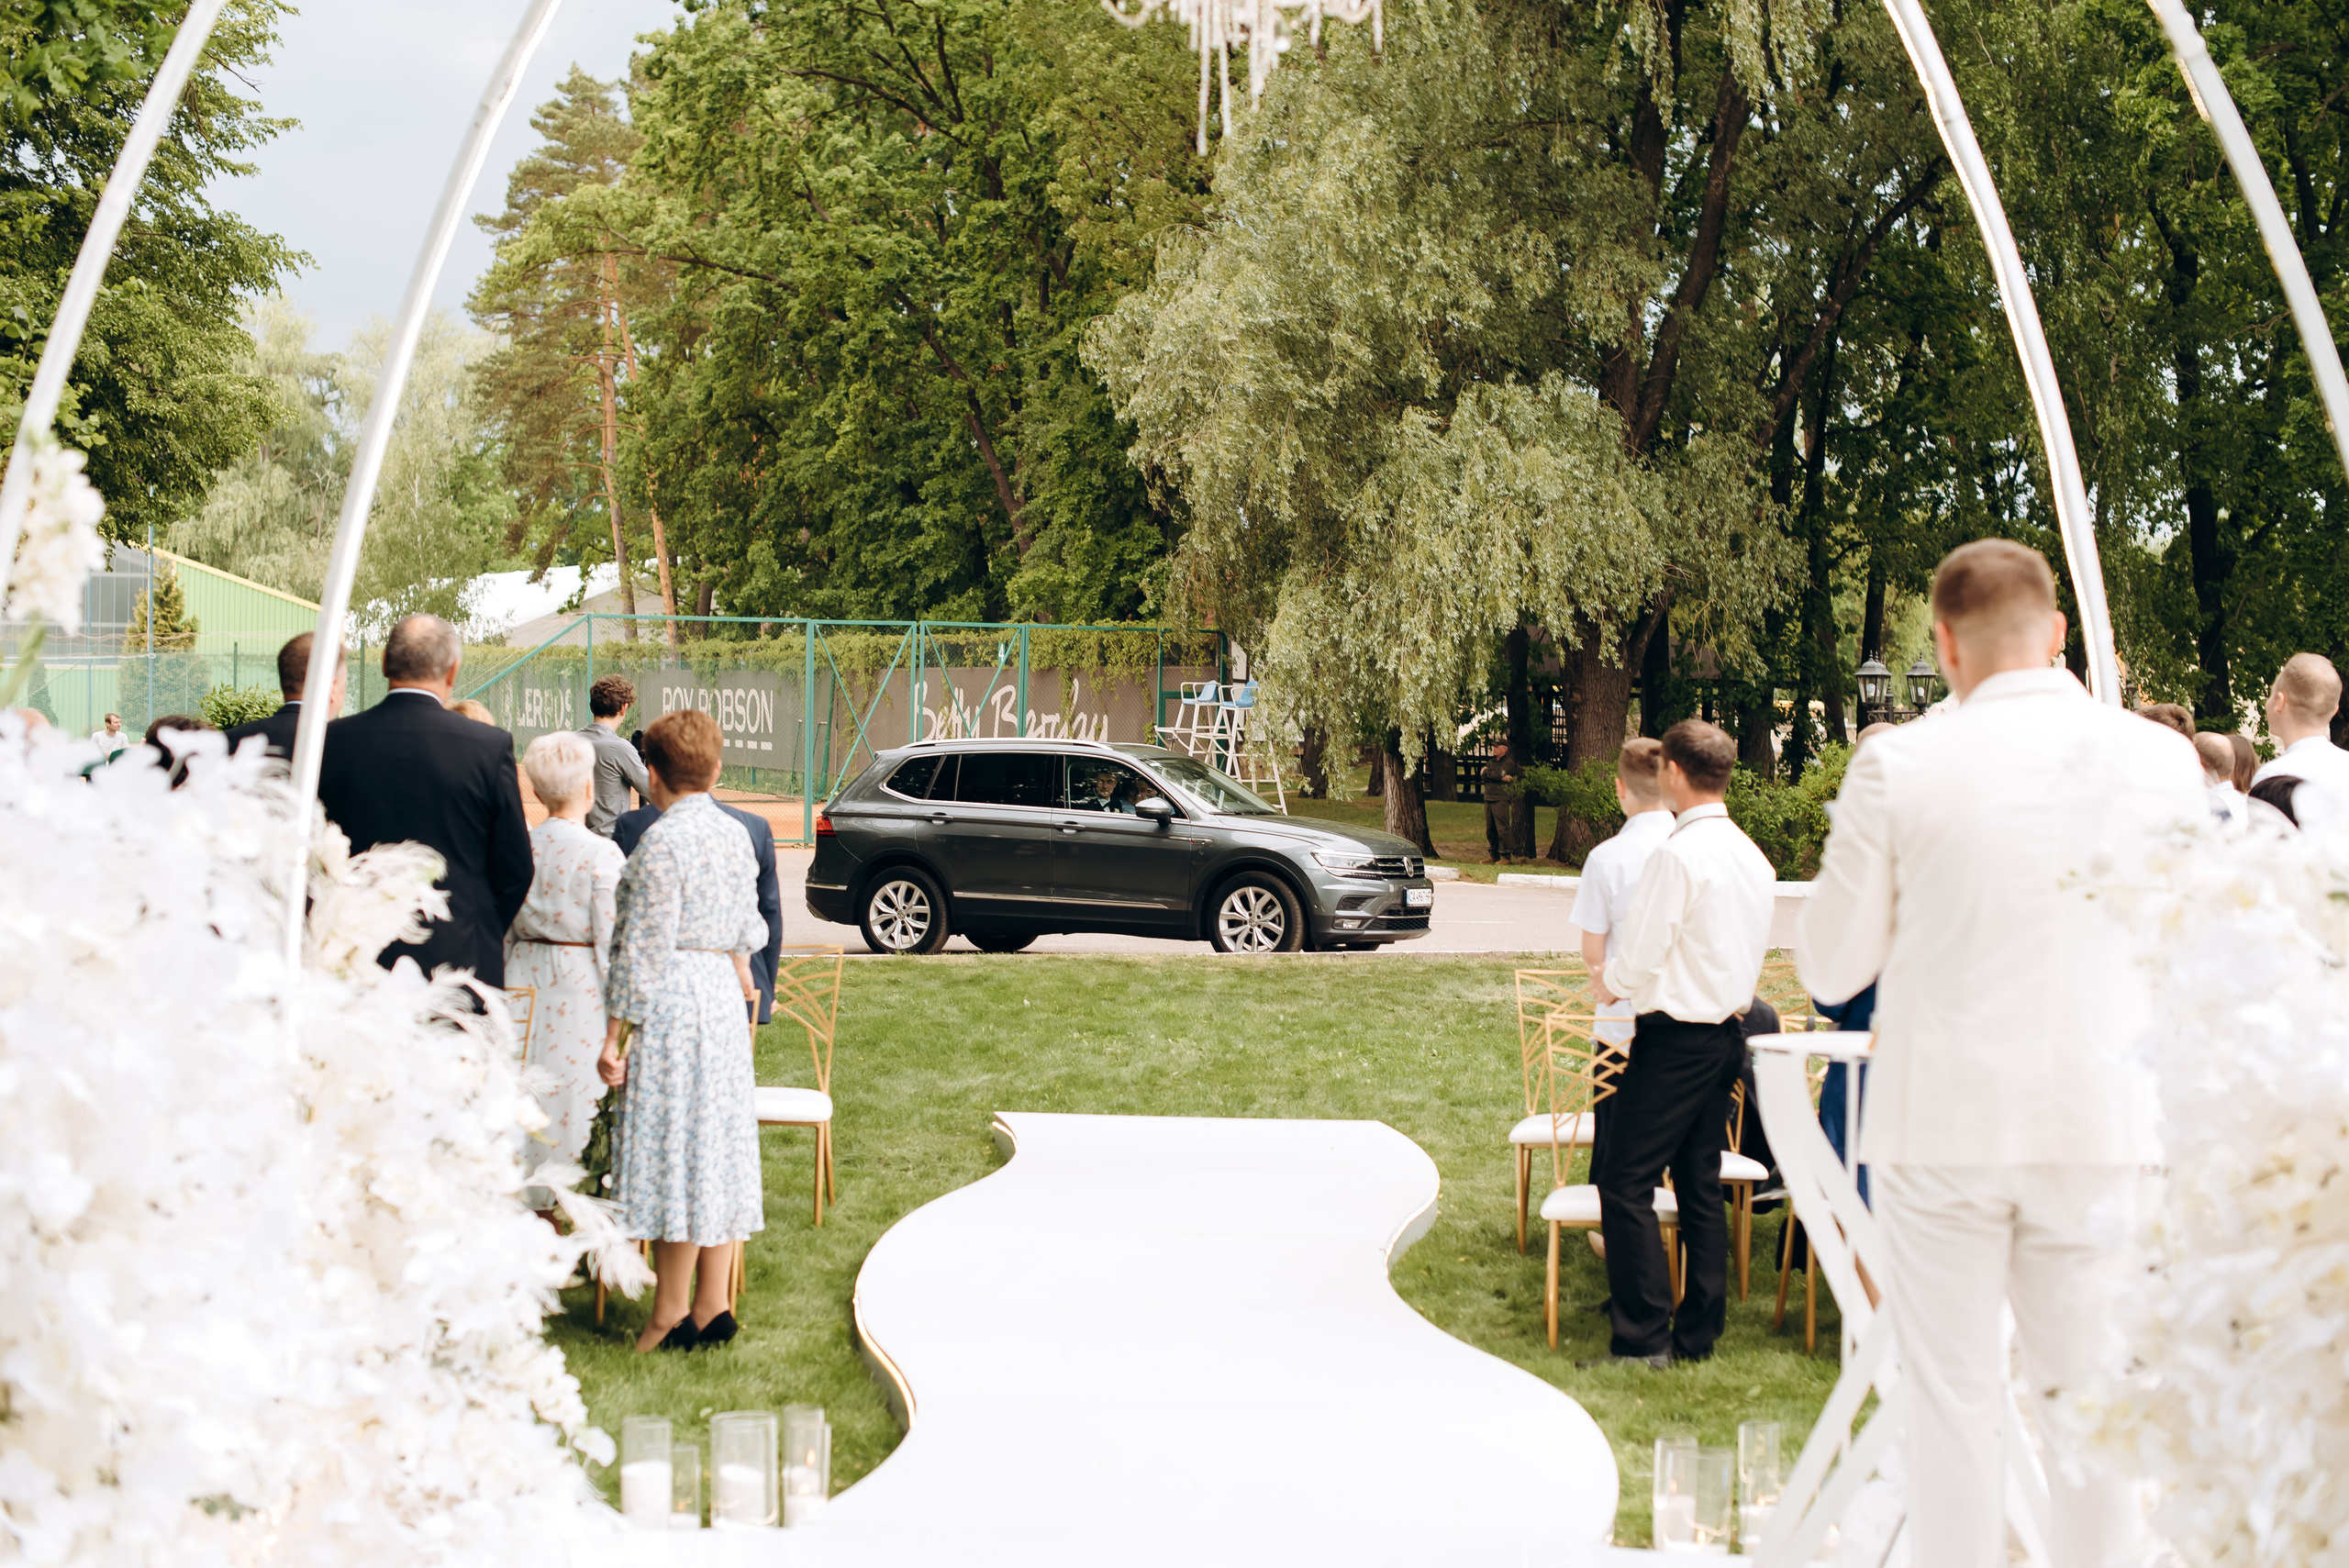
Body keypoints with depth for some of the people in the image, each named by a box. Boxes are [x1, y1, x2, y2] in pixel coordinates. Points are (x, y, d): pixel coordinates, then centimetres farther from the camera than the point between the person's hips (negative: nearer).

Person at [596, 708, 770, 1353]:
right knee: (719, 1145, 11)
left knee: (673, 1150, -2)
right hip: (724, 994, 8)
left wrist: (612, 1035, -11)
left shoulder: (661, 842, -15)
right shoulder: (734, 834, 8)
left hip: (671, 1003, -8)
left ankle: (672, 1315, 3)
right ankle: (712, 1306, 15)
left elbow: (642, 949, -16)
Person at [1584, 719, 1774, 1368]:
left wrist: (1607, 985, 5)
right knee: (1700, 1185, 13)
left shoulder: (1677, 853, -17)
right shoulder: (1753, 857, 9)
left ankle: (1644, 1336, -6)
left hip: (1675, 1039, -9)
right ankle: (1698, 1332, 15)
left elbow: (1640, 956, -17)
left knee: (1624, 1183, -4)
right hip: (1726, 1032, 9)